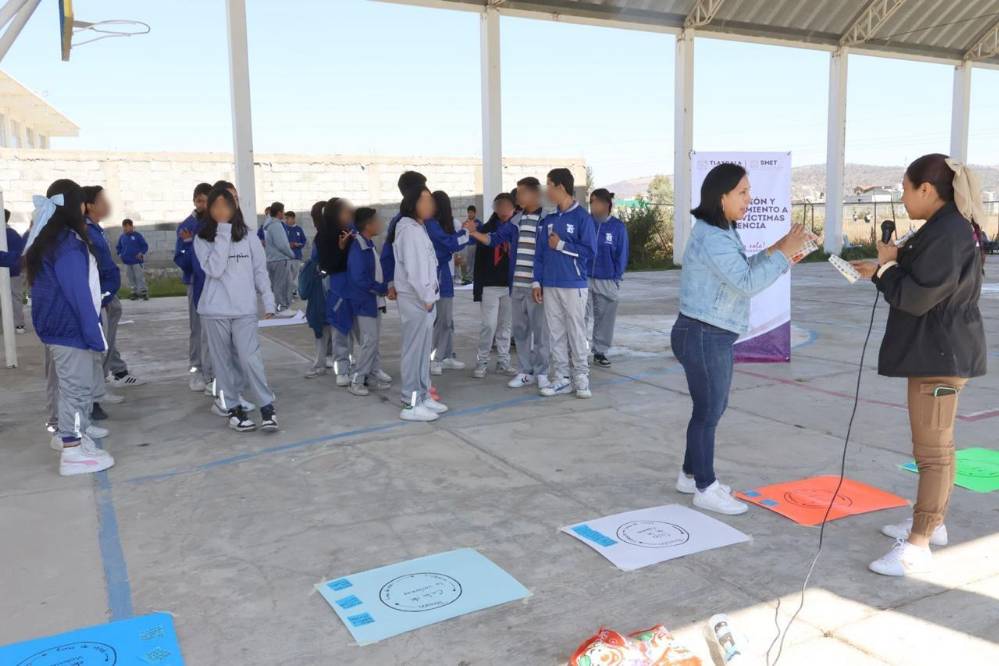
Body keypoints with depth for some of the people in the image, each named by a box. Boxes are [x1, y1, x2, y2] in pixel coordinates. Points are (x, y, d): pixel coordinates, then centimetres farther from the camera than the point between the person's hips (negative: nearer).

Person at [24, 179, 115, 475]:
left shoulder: (45, 240, 11)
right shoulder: (68, 244, -19)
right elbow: (78, 294, -21)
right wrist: (95, 336, -18)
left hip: (55, 327, 10)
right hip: (71, 329, -10)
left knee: (71, 387, 20)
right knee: (77, 389, -2)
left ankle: (68, 434, 32)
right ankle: (73, 452, 4)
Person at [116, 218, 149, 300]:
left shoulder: (137, 235, -4)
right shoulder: (122, 237, 8)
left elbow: (145, 246, -2)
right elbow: (118, 247, 20)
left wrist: (141, 253, -16)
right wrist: (119, 254, 3)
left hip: (137, 261, -5)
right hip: (127, 262, 5)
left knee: (139, 277, -4)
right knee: (131, 278, 8)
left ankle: (143, 292, 1)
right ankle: (135, 292, 16)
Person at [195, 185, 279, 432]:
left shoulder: (248, 236, 4)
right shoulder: (202, 239, -1)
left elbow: (260, 271, 8)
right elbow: (215, 269, -16)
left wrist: (269, 302, 3)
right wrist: (223, 230, -16)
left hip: (245, 310, 0)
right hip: (215, 311, 1)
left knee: (250, 359, -9)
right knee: (223, 362, 7)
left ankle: (267, 407, 1)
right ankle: (234, 408, 19)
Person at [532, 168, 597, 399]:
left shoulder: (582, 217, -5)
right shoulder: (549, 220, 11)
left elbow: (589, 251, -11)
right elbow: (540, 253, 12)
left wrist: (561, 245, -10)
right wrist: (537, 282, 6)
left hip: (574, 286, -5)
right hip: (550, 286, 5)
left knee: (576, 332, 0)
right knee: (555, 333, 7)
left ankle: (581, 377, 10)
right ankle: (560, 378, 13)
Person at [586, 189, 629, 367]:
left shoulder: (618, 227, 1)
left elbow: (621, 254, 2)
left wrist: (617, 277, -2)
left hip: (607, 281, 1)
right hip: (584, 278, 0)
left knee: (605, 318, 8)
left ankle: (600, 351, 20)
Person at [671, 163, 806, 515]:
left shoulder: (722, 232, 13)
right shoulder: (712, 237, -21)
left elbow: (741, 272, 18)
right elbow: (746, 284, -26)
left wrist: (773, 252, 8)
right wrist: (783, 254, -21)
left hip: (713, 336, 10)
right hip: (703, 336, -10)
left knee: (712, 408, 18)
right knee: (708, 411, 0)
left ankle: (691, 475, 30)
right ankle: (706, 489, 13)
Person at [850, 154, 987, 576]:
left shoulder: (947, 233, -22)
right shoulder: (952, 227, 12)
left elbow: (915, 297, -23)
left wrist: (888, 264, -8)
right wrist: (884, 270, 8)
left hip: (940, 354, -11)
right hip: (940, 350, 11)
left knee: (932, 450, -5)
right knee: (935, 445, 20)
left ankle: (918, 547, 1)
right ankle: (931, 523, 34)